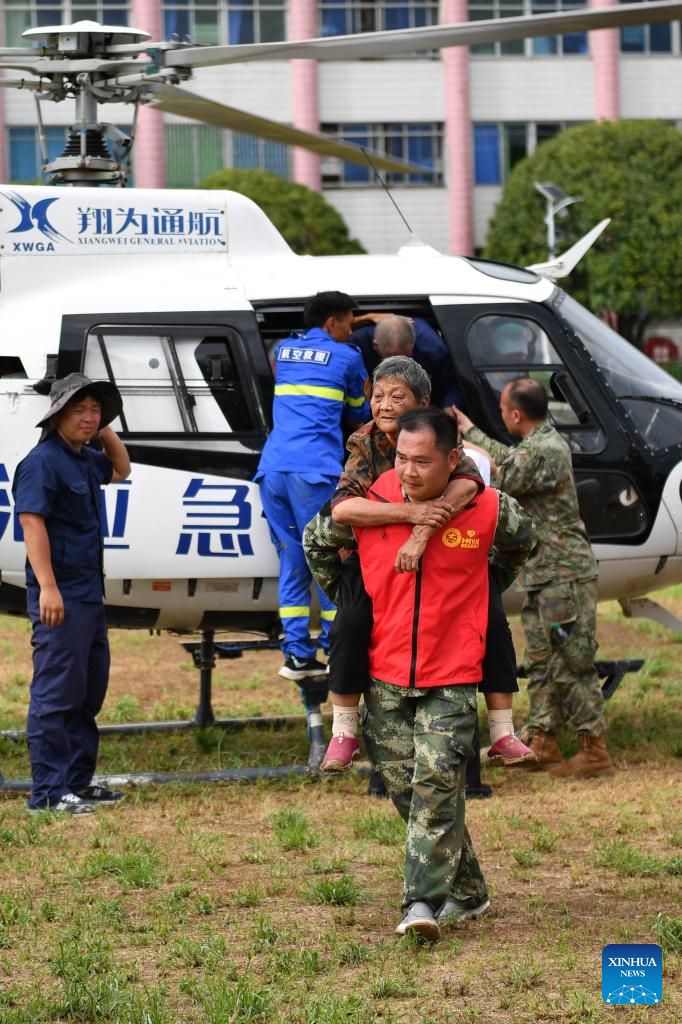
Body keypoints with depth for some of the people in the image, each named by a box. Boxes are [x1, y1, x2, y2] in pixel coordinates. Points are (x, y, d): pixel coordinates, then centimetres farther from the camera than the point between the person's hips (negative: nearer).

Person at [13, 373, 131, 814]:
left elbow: (121, 470, 36)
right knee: (57, 694, -9)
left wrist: (106, 431, 18)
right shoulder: (43, 461, -13)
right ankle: (49, 791, -7)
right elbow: (33, 522, -20)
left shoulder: (85, 460, 14)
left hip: (90, 594, 10)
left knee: (90, 691, 15)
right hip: (59, 596, -10)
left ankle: (79, 781, 24)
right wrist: (47, 587, -25)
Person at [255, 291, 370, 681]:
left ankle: (297, 654, 5)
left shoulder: (284, 350, 20)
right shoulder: (346, 356, 7)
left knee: (292, 563, 8)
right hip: (315, 470, -5)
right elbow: (361, 413, 20)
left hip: (273, 469, 5)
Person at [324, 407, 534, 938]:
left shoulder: (488, 511, -9)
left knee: (437, 782, -14)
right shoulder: (368, 504, -6)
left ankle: (424, 902, -14)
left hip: (452, 678, -3)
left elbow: (525, 541, 16)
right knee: (405, 788, 7)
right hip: (386, 675, 3)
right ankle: (467, 891, 22)